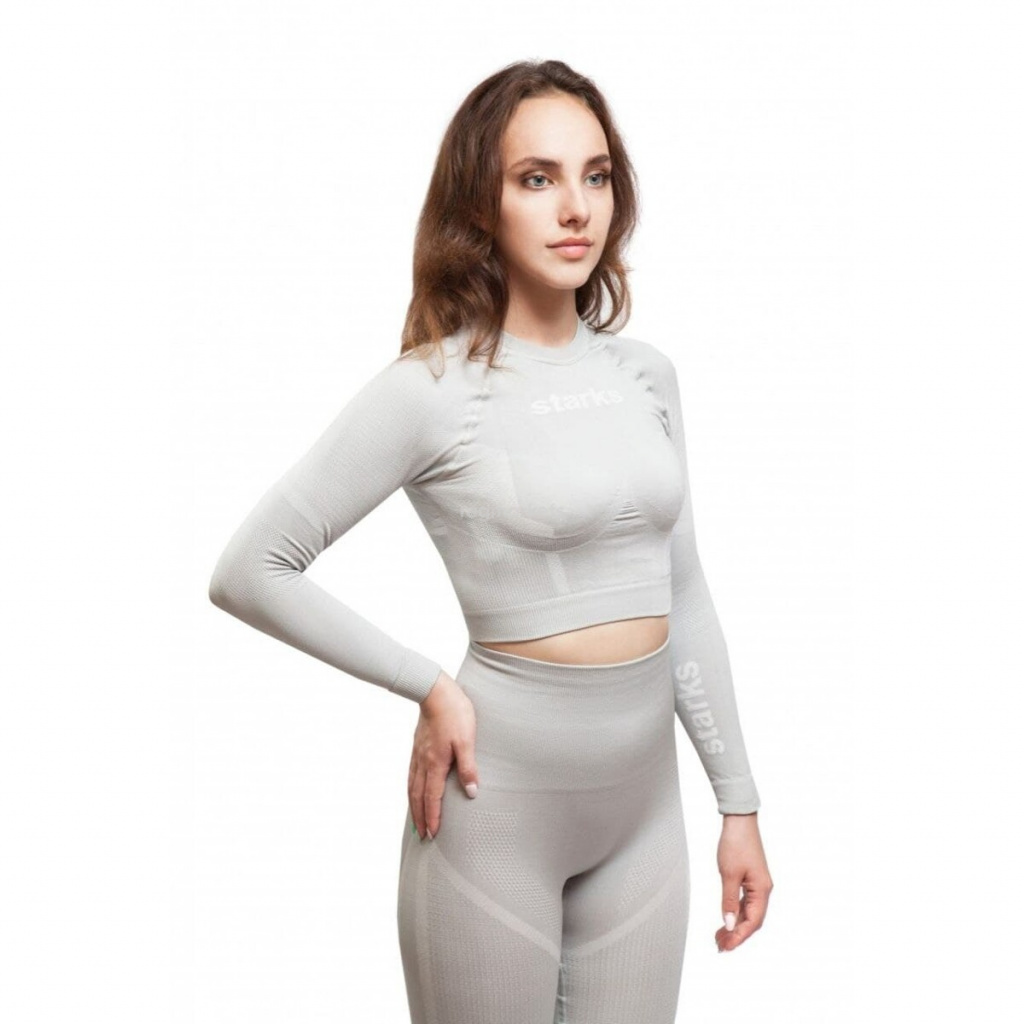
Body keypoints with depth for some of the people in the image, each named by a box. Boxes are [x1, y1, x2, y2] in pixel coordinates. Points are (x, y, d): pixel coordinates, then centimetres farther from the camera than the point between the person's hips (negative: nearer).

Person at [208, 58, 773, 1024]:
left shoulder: (646, 373, 4)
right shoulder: (431, 389, -12)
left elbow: (684, 598, 10)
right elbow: (249, 572, -11)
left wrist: (739, 800, 11)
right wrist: (430, 689, -11)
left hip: (646, 796, 5)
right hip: (500, 797, -5)